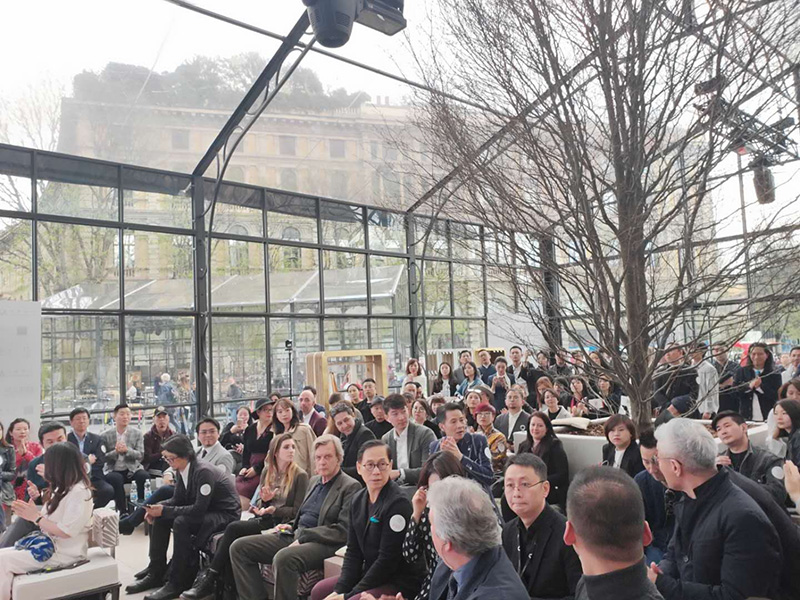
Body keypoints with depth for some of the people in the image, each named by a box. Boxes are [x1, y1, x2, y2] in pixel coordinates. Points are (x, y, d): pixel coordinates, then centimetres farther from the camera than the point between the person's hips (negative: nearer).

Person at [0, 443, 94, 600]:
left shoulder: (78, 491, -21)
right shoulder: (65, 488, 10)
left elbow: (66, 531, -23)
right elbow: (53, 519, 10)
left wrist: (36, 517, -16)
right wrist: (30, 514, -1)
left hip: (64, 553, -10)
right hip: (51, 545, 10)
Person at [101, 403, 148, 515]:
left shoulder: (137, 433, 5)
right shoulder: (105, 435, 2)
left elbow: (140, 455, -2)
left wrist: (127, 450, -21)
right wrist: (116, 452, -20)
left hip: (132, 469, 1)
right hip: (113, 470, -1)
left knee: (144, 476, -30)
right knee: (116, 479, -34)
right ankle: (123, 510, -19)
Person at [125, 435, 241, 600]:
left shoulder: (203, 471, -28)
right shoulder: (181, 470, -2)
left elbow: (199, 510, -31)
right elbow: (178, 499, 8)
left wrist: (165, 510, -27)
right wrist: (158, 507, -11)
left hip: (225, 514, -9)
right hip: (203, 511, 9)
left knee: (181, 522, -30)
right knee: (159, 518, -2)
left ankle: (176, 583, -18)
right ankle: (156, 573, 7)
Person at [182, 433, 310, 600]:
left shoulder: (300, 475, -4)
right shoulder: (267, 471, 12)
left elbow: (297, 511, -6)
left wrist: (274, 510, -19)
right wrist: (264, 500, -7)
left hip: (280, 523, -6)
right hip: (263, 519, 6)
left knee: (233, 528, -23)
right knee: (225, 541, -22)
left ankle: (209, 578, -12)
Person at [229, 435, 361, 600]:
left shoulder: (351, 487, -6)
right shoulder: (314, 480, 19)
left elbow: (343, 530, -14)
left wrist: (303, 536, -16)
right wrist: (292, 526, 8)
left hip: (322, 543, -8)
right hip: (294, 535, 8)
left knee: (283, 558, -38)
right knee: (239, 547, -5)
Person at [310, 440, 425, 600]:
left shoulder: (398, 503, -20)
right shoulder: (358, 500, 3)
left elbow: (387, 559, -20)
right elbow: (353, 551, 5)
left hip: (401, 582, -7)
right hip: (370, 574, 8)